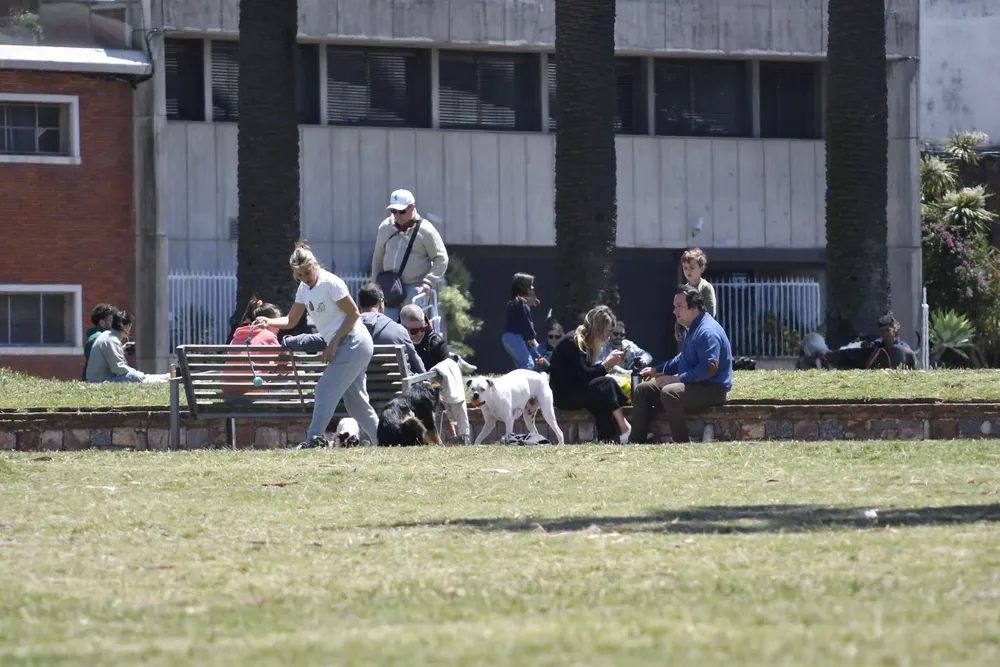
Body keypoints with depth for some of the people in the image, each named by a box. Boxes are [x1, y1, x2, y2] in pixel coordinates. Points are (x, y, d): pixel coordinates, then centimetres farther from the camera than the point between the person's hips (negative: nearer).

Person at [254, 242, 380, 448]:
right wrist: (269, 322, -5)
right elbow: (291, 321, 15)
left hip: (354, 343, -10)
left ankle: (315, 438, -16)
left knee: (326, 389, -14)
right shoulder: (304, 289, 11)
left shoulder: (331, 283, -14)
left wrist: (334, 343, -15)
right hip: (344, 346, 10)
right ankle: (383, 441, 18)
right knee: (355, 399, 12)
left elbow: (353, 313, -13)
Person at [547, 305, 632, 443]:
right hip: (563, 395, -9)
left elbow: (590, 372, 7)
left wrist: (610, 362, -5)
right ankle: (625, 431, -26)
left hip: (577, 392, 9)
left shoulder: (586, 343, 13)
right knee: (607, 383, -24)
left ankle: (608, 437, -25)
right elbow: (584, 376, -22)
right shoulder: (572, 342, -14)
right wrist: (607, 364, -16)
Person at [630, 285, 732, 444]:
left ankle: (682, 443, -30)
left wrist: (677, 378, -26)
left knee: (670, 392, -37)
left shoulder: (708, 332, -20)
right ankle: (636, 442, 2)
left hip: (712, 389, -11)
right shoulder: (693, 329, 15)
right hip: (692, 384, 11)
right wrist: (657, 370, 20)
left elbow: (710, 368, -29)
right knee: (642, 390, 8)